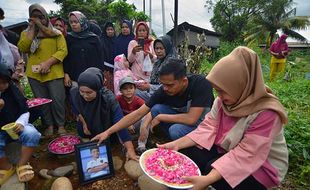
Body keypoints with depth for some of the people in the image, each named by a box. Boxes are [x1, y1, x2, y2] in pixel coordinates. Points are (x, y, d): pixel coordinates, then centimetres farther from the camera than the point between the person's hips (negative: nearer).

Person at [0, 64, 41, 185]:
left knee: (32, 134, -30)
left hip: (16, 126, 1)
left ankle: (22, 165, -9)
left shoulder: (13, 90, -5)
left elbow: (25, 112, 1)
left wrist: (20, 123, -20)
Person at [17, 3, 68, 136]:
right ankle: (49, 125, 23)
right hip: (34, 74, 3)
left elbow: (63, 50, -6)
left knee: (57, 100, -2)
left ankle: (61, 125, 15)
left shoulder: (56, 33, 6)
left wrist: (48, 63, -15)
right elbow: (22, 48, -4)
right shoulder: (26, 33, 15)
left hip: (53, 73, -3)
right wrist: (32, 30, -3)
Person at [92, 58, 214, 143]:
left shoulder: (200, 84, -31)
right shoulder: (164, 90, -19)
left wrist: (161, 118, -24)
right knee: (156, 109, -17)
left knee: (175, 130, -32)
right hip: (183, 117, 5)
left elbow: (191, 119, -35)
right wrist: (108, 132, -20)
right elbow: (138, 113, -18)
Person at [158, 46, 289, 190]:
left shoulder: (266, 113, -29)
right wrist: (177, 144, -25)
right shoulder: (223, 100, -8)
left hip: (262, 167, -5)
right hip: (228, 150, 6)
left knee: (211, 167, -29)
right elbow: (208, 128, -12)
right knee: (186, 151, -12)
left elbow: (245, 155, -32)